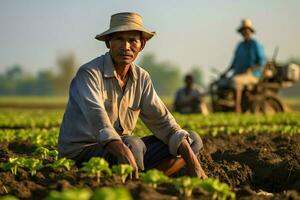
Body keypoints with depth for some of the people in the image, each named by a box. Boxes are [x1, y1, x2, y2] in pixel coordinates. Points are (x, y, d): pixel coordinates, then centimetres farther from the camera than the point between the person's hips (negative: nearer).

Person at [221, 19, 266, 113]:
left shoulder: (256, 45, -3)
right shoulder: (240, 46, 18)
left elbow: (262, 62, -9)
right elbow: (235, 62, 21)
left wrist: (249, 70, -22)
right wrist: (227, 72, 5)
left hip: (252, 75, -7)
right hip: (238, 74, 7)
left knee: (235, 80, -36)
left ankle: (237, 109, -38)